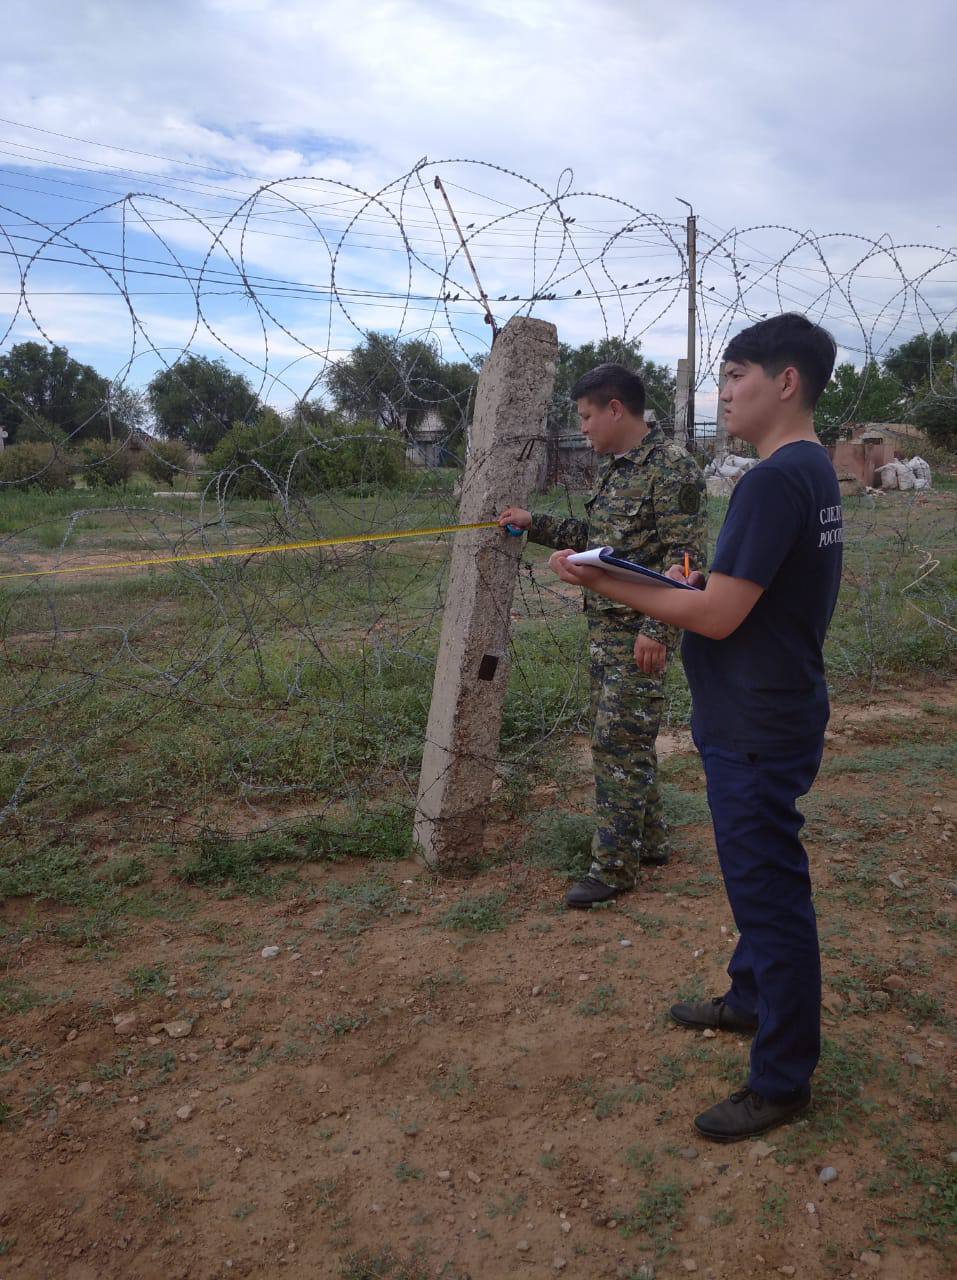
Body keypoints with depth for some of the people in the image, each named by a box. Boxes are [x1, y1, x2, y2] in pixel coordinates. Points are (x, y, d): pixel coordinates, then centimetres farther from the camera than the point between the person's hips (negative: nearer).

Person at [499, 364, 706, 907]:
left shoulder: (672, 468, -15)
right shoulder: (616, 468, 14)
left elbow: (685, 558, -19)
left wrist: (657, 630, -24)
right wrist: (535, 524, 20)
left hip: (640, 632, -9)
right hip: (606, 626, 9)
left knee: (620, 743, -4)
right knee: (625, 740, 16)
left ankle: (615, 866, 8)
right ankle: (649, 841, 30)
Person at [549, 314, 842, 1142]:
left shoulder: (775, 480, -23)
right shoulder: (815, 470, 9)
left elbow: (718, 617, -23)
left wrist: (603, 583, -16)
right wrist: (700, 583, 5)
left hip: (758, 730, -10)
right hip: (770, 715, 10)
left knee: (770, 891, 2)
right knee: (759, 876, 24)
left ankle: (783, 1079, 18)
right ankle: (751, 998, 44)